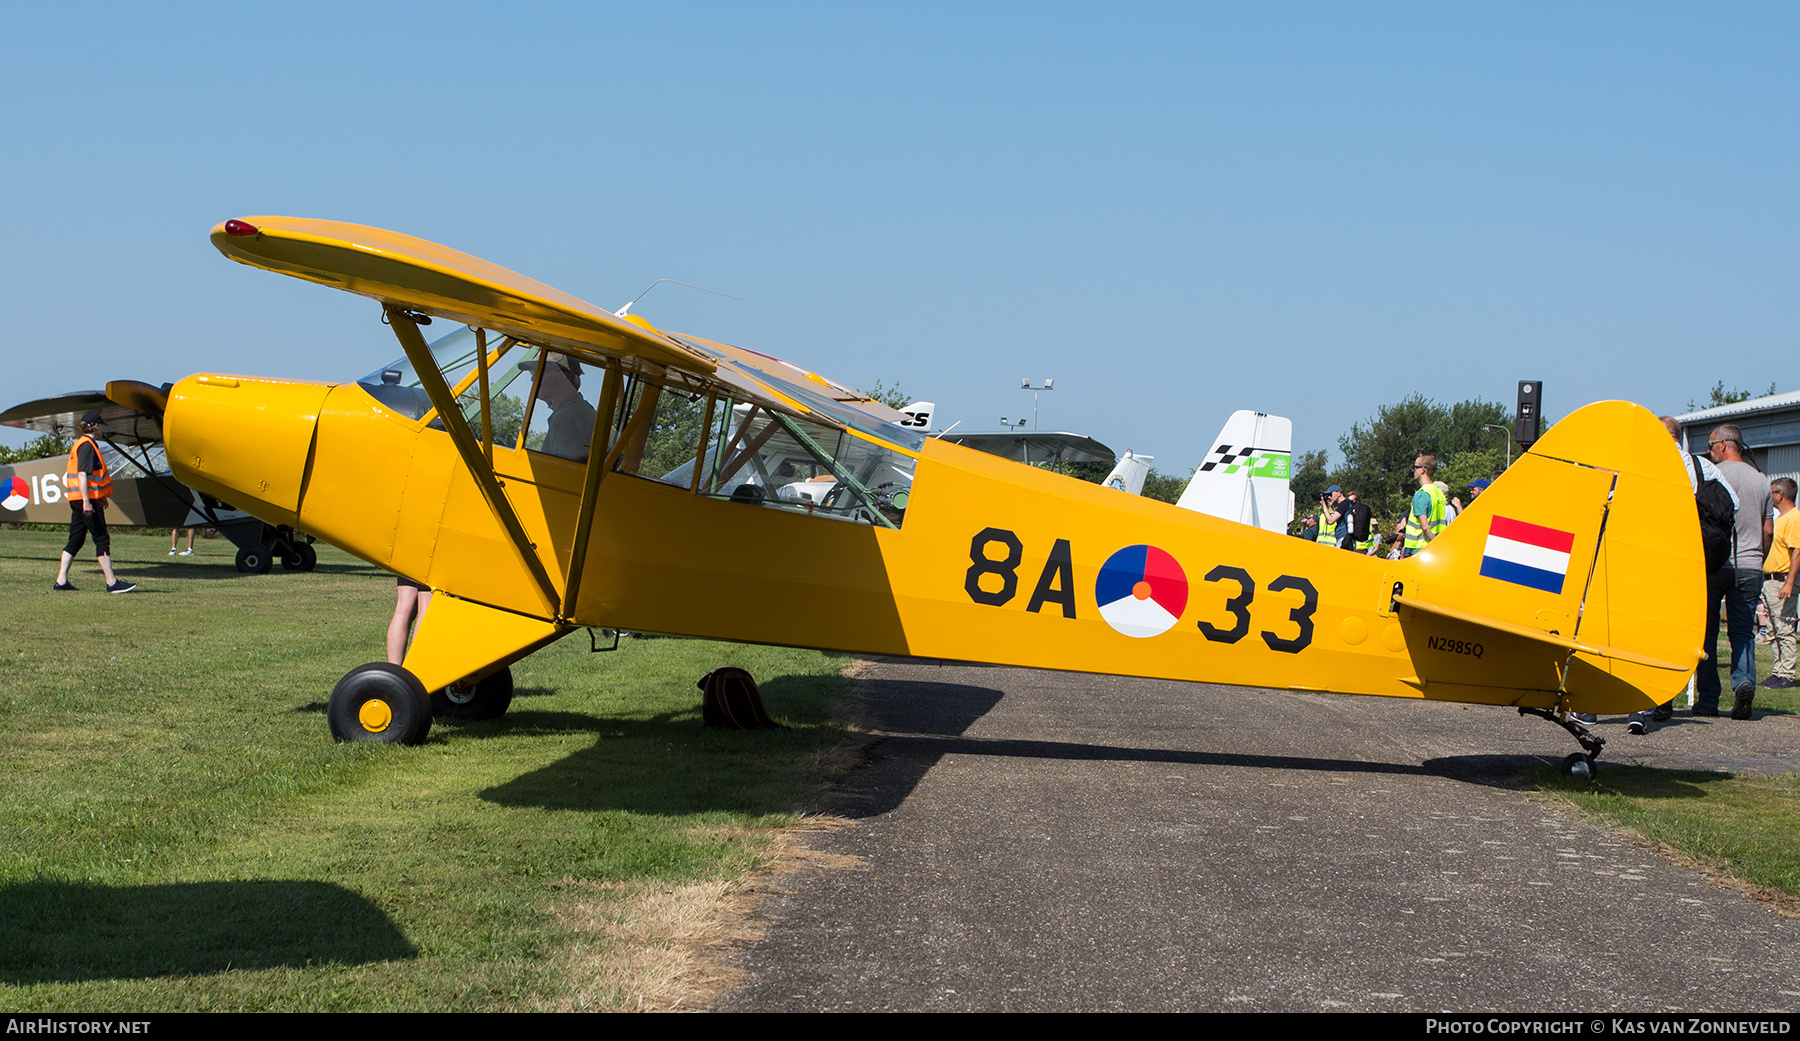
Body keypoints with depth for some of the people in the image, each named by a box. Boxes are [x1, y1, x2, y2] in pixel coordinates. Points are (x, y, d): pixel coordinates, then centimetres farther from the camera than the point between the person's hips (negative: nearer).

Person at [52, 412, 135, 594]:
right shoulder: (87, 446, -13)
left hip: (77, 501, 10)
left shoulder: (78, 444, 19)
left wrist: (100, 497, 30)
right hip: (87, 499, -10)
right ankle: (112, 582, -8)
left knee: (75, 541, 10)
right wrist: (87, 501, -24)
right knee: (102, 539, -7)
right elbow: (82, 475, -20)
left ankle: (61, 581, 9)